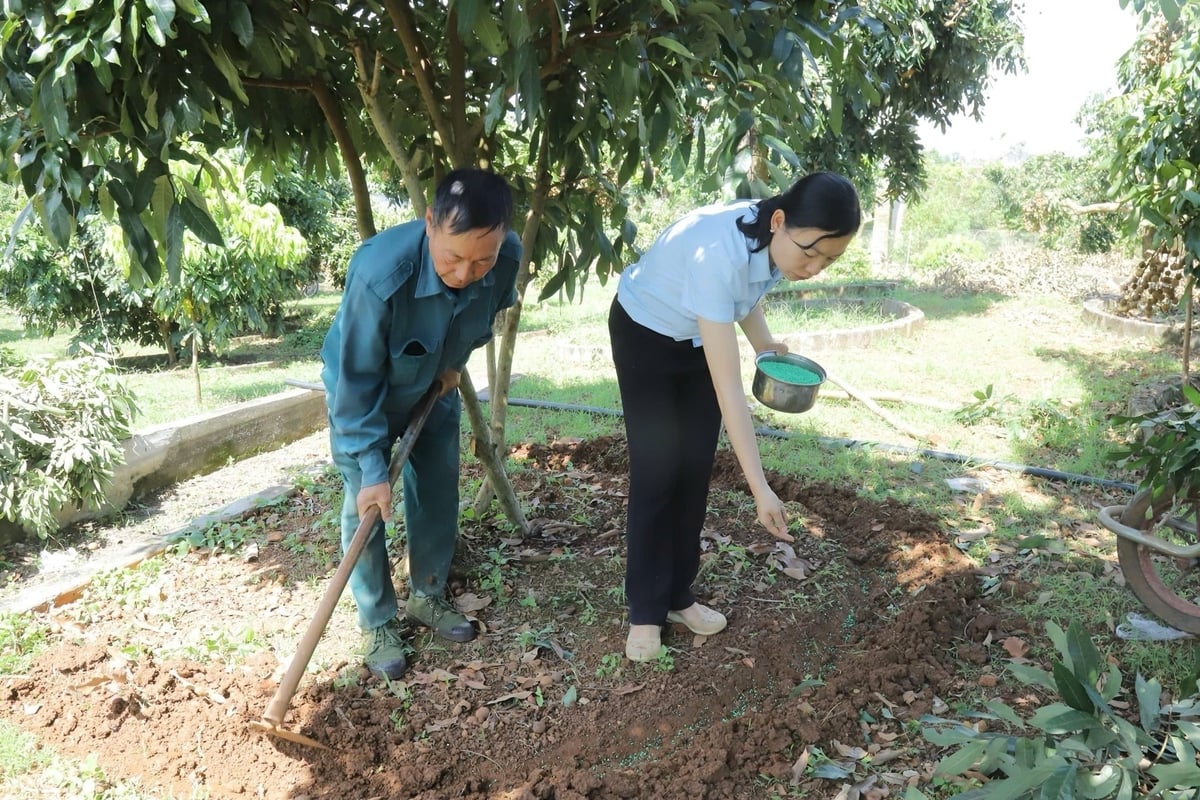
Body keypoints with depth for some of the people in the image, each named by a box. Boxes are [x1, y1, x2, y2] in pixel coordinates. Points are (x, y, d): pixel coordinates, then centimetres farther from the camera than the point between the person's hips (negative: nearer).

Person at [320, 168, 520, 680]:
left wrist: (454, 363, 1)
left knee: (439, 493, 11)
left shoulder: (507, 258, -28)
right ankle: (379, 624, 17)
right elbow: (358, 380, -32)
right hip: (363, 393, -4)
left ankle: (427, 597, 32)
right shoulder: (380, 273, -42)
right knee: (365, 508, -2)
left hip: (432, 387, 4)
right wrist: (372, 468, -30)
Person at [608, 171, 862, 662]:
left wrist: (765, 344, -8)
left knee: (695, 470, 6)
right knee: (656, 471, -6)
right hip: (645, 334, -6)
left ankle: (678, 596, 19)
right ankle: (645, 612, 8)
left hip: (702, 336, 6)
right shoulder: (717, 252, -42)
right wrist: (760, 489, -42)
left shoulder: (775, 241, -20)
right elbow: (728, 389, -42)